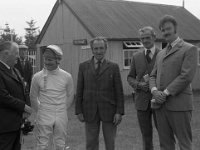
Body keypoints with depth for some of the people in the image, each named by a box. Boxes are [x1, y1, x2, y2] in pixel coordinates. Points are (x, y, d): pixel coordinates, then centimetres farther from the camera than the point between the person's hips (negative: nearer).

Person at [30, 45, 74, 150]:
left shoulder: (67, 77, -4)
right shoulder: (37, 77, -6)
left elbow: (70, 96, 9)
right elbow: (33, 97, 7)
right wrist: (40, 111, 11)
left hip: (61, 117, 1)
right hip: (44, 117, -1)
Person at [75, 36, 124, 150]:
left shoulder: (113, 67, 3)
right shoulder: (83, 66, 6)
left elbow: (119, 91, 0)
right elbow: (79, 90, 6)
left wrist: (119, 112, -7)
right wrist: (79, 111, 0)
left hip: (109, 111, -1)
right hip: (90, 111, 1)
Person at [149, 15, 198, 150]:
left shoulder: (189, 49, -2)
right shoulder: (161, 54, 21)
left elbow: (186, 76, -12)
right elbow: (153, 76, 19)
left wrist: (166, 93, -14)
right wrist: (155, 91, -2)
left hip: (179, 104, -6)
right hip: (161, 104, 6)